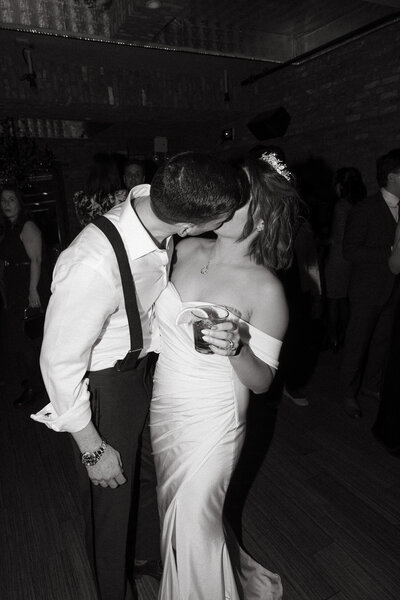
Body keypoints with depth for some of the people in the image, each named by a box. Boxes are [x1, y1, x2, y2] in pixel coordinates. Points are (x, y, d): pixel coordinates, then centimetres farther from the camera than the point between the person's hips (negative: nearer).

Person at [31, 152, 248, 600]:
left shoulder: (155, 206, -16)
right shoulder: (94, 266, -38)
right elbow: (60, 363, -25)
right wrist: (93, 449, -15)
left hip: (146, 363, 7)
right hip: (104, 385, -7)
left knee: (151, 474, 28)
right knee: (111, 496, 18)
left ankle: (149, 553, 61)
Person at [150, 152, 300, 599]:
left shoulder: (266, 288, -20)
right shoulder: (184, 250, -6)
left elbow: (262, 381, -14)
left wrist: (237, 349, -34)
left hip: (212, 421, -6)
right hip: (163, 407, 6)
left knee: (192, 523, 14)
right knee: (174, 508, 29)